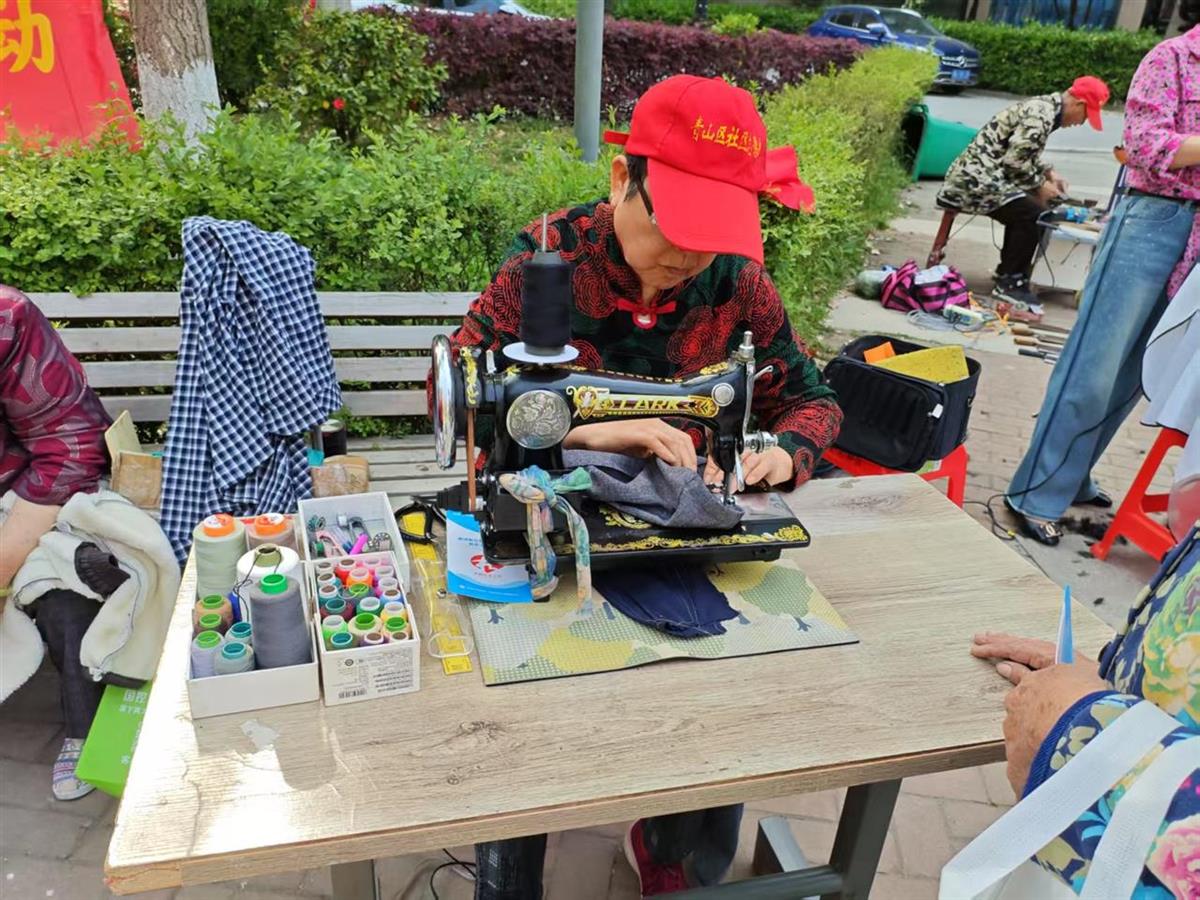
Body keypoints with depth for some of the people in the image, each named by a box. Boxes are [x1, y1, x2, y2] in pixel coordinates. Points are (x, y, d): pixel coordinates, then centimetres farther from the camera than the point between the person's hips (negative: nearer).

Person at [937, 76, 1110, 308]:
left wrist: (1049, 174, 15)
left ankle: (1008, 272, 30)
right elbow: (1015, 161, -20)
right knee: (1033, 214, -17)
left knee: (1027, 208, 21)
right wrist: (1041, 186, -6)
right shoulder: (1041, 115, -16)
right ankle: (1009, 283, -7)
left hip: (978, 175, 11)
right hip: (977, 179, -11)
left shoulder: (1043, 107, 16)